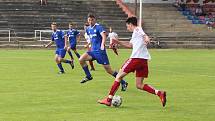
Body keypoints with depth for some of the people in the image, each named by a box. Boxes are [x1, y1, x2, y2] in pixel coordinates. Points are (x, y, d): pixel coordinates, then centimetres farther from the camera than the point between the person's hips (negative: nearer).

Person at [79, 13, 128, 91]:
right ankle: (88, 76, 5)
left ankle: (123, 83, 7)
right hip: (93, 51, 7)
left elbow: (104, 36, -26)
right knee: (81, 59, -13)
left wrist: (102, 44, -42)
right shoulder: (88, 29, 11)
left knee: (108, 70, -6)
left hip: (100, 51, -7)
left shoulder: (98, 27, -11)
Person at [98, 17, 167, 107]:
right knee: (139, 85, 8)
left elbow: (144, 35, -21)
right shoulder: (135, 33, 27)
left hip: (137, 58, -9)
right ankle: (159, 93, -8)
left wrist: (146, 39, -44)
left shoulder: (137, 29, 0)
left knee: (119, 76, 2)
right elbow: (130, 45, 40)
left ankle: (109, 99, 2)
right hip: (144, 60, 9)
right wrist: (118, 42, 35)